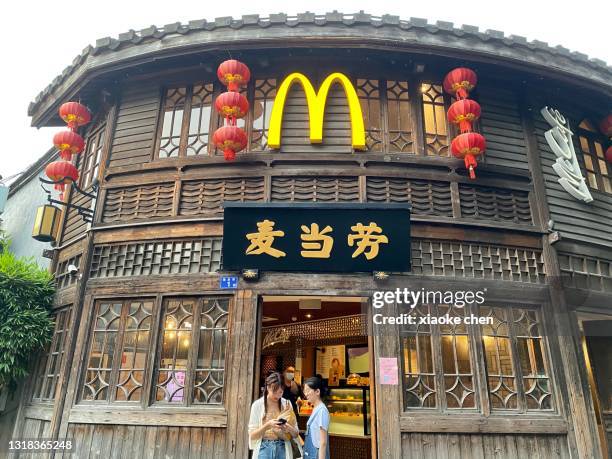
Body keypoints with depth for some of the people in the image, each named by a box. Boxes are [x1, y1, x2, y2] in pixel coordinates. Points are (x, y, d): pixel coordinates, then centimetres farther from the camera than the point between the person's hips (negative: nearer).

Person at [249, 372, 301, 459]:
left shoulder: (287, 404, 4)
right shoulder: (257, 405, -3)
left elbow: (295, 433, 7)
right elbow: (252, 435, -4)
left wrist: (289, 428, -15)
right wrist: (267, 425, -20)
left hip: (282, 449, 2)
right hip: (264, 449, -2)